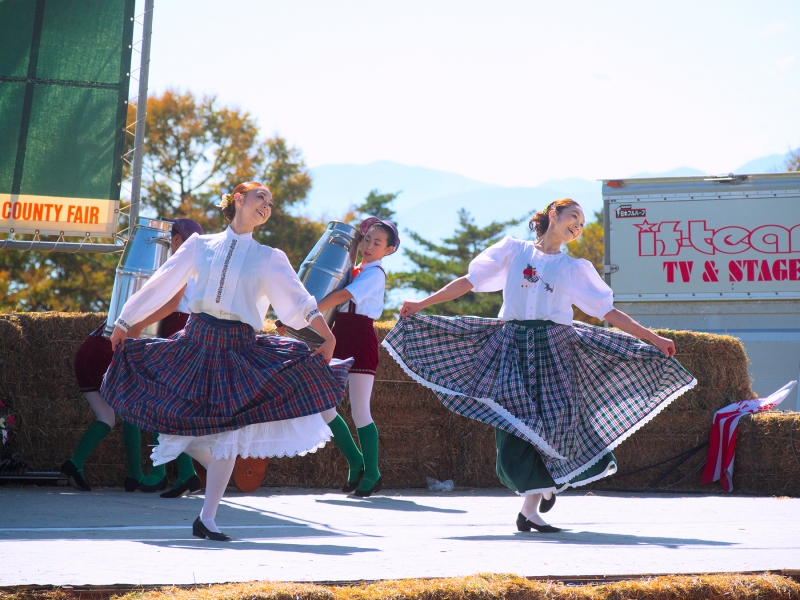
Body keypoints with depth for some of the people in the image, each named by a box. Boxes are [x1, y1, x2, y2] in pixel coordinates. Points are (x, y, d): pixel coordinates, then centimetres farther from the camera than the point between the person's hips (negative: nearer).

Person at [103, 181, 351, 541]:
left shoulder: (269, 258, 9)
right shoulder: (200, 245, 10)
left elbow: (300, 301, -1)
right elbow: (160, 286, 14)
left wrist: (327, 336, -16)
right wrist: (124, 322, 15)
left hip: (239, 349, -1)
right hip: (196, 342, 1)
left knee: (228, 430, -9)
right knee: (182, 422, -6)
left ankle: (207, 519, -3)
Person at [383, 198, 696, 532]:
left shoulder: (574, 268, 15)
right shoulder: (513, 251, 13)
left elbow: (610, 313, 13)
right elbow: (468, 282, 12)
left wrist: (653, 339, 6)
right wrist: (420, 305, 8)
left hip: (554, 349, 1)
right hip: (512, 344, -1)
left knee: (553, 421, -11)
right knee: (514, 422, -12)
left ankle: (530, 508, 4)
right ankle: (542, 487, -2)